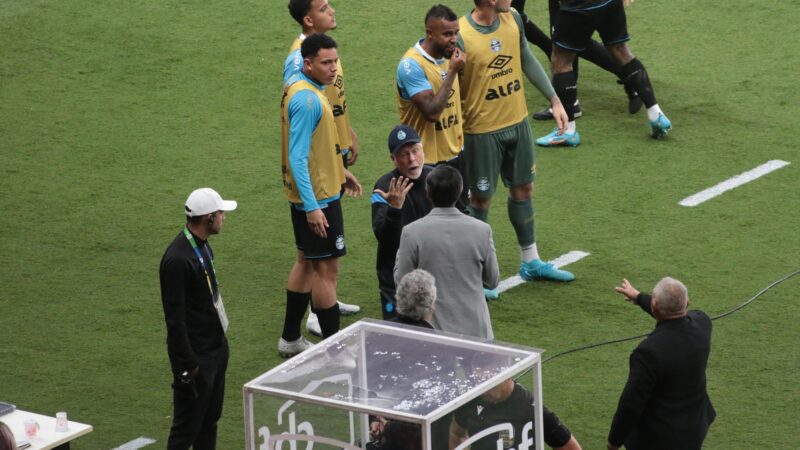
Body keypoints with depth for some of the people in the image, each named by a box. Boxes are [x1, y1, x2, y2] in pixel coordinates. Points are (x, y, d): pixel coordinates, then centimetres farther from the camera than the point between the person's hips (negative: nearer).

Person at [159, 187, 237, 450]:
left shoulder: (201, 245, 5)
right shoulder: (178, 259, -25)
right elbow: (175, 318, -23)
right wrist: (188, 365, -20)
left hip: (216, 346, 10)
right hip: (197, 355, -10)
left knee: (210, 419, 18)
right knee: (187, 427, -2)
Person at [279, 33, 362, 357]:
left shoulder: (298, 85, 7)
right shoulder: (307, 100, -24)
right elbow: (297, 158, -27)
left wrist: (339, 171, 25)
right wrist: (312, 207, -29)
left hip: (310, 194, 11)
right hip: (317, 197, -11)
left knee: (307, 261, 19)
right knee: (327, 269, -4)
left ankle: (290, 339, 28)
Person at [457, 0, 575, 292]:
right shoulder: (461, 36, -22)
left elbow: (528, 61, 11)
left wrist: (554, 100, 12)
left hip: (517, 123, 6)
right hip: (482, 131, -6)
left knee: (523, 190, 18)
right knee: (480, 200, 4)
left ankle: (530, 262, 34)